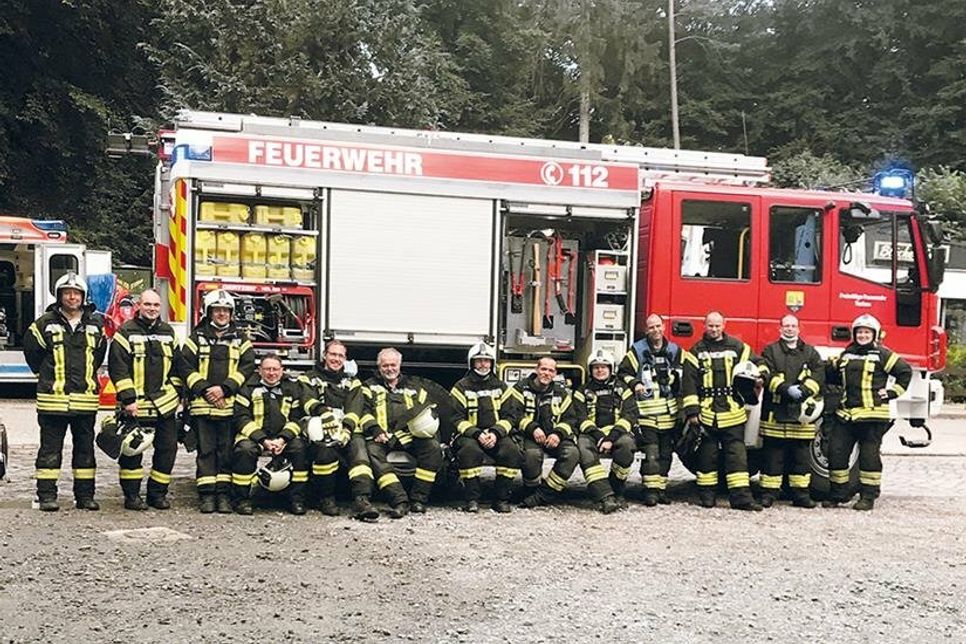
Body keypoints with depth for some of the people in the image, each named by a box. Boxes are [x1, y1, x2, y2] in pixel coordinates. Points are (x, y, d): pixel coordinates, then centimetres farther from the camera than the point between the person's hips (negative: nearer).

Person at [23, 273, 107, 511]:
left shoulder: (95, 325, 8)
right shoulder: (45, 323, -1)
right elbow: (31, 350, 9)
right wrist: (46, 375, 12)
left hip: (86, 399, 3)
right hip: (53, 399, -3)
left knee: (85, 447, 8)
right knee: (50, 448, 1)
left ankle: (85, 495, 15)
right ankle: (47, 495, 7)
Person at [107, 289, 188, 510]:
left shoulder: (168, 333, 12)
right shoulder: (126, 333, -3)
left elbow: (178, 366, 19)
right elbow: (117, 368, -9)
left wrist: (176, 393, 12)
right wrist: (128, 399, -14)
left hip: (164, 405, 5)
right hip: (135, 405, -4)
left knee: (167, 448, 6)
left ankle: (157, 493, 17)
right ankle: (131, 495, 12)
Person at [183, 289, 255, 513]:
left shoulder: (240, 339, 12)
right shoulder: (197, 338, 10)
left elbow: (247, 367, 2)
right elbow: (186, 367, 2)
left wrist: (224, 389, -10)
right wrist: (204, 390, -11)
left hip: (230, 405, 1)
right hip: (202, 403, 0)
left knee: (227, 451, 0)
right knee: (206, 450, 0)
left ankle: (224, 495, 5)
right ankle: (207, 495, 3)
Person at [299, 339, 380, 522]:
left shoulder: (352, 382, 25)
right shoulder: (310, 379, 19)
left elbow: (355, 408, 6)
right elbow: (311, 404, -2)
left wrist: (346, 428, -15)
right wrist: (329, 419, -23)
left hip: (348, 429, 2)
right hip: (320, 427, -2)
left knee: (358, 446, -31)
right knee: (326, 448, -35)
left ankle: (361, 500, -44)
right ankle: (326, 498, -18)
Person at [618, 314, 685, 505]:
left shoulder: (675, 351, 11)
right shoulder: (637, 350, 1)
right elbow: (623, 372, 3)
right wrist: (634, 383, -13)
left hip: (669, 411, 4)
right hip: (646, 410, -4)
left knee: (666, 452, 8)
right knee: (650, 452, -9)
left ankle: (661, 488, 16)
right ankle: (651, 489, -6)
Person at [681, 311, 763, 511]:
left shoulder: (737, 347, 8)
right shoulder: (697, 351, 5)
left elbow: (755, 363, 15)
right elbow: (689, 383, 1)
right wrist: (692, 411, -6)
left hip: (732, 412, 1)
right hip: (706, 412, -1)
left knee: (736, 453, -1)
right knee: (707, 454, 6)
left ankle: (741, 495, -3)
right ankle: (706, 494, 14)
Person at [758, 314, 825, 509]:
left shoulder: (810, 353, 15)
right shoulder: (770, 351, 8)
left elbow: (819, 375, 2)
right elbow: (766, 374, -6)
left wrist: (803, 390, -15)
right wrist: (786, 389, -20)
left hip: (801, 412, 2)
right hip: (775, 411, -2)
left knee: (801, 454, 5)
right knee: (772, 454, 0)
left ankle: (801, 494, 11)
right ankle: (769, 493, 5)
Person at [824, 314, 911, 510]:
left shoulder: (882, 355, -1)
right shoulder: (846, 355, 15)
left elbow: (905, 371, -1)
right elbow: (831, 373, 29)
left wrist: (892, 392, -3)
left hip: (873, 414, -5)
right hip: (846, 413, 5)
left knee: (869, 455, 0)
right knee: (836, 452, 3)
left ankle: (868, 497, 8)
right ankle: (837, 493, 13)